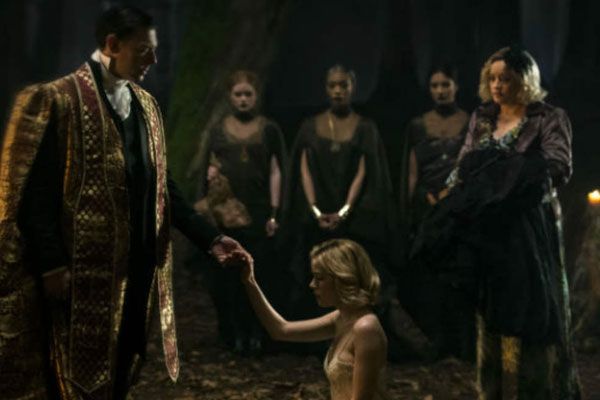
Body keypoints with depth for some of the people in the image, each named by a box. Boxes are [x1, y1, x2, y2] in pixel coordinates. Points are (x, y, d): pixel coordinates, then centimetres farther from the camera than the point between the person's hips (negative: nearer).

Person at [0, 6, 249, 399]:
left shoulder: (146, 105, 13)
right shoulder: (58, 100, -10)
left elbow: (161, 186, 15)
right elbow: (36, 192, -13)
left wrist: (211, 238, 7)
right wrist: (51, 264, -18)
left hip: (135, 267, 7)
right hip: (80, 268, -7)